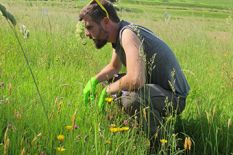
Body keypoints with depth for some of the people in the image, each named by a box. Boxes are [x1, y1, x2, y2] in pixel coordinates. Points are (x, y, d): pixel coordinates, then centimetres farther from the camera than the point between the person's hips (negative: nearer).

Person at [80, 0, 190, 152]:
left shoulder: (128, 33, -24)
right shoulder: (119, 33, 6)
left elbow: (136, 80, -38)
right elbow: (113, 67, 26)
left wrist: (107, 91, -21)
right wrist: (94, 80, 7)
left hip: (174, 97, -10)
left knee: (131, 98, -36)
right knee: (112, 82, 18)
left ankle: (157, 145, -13)